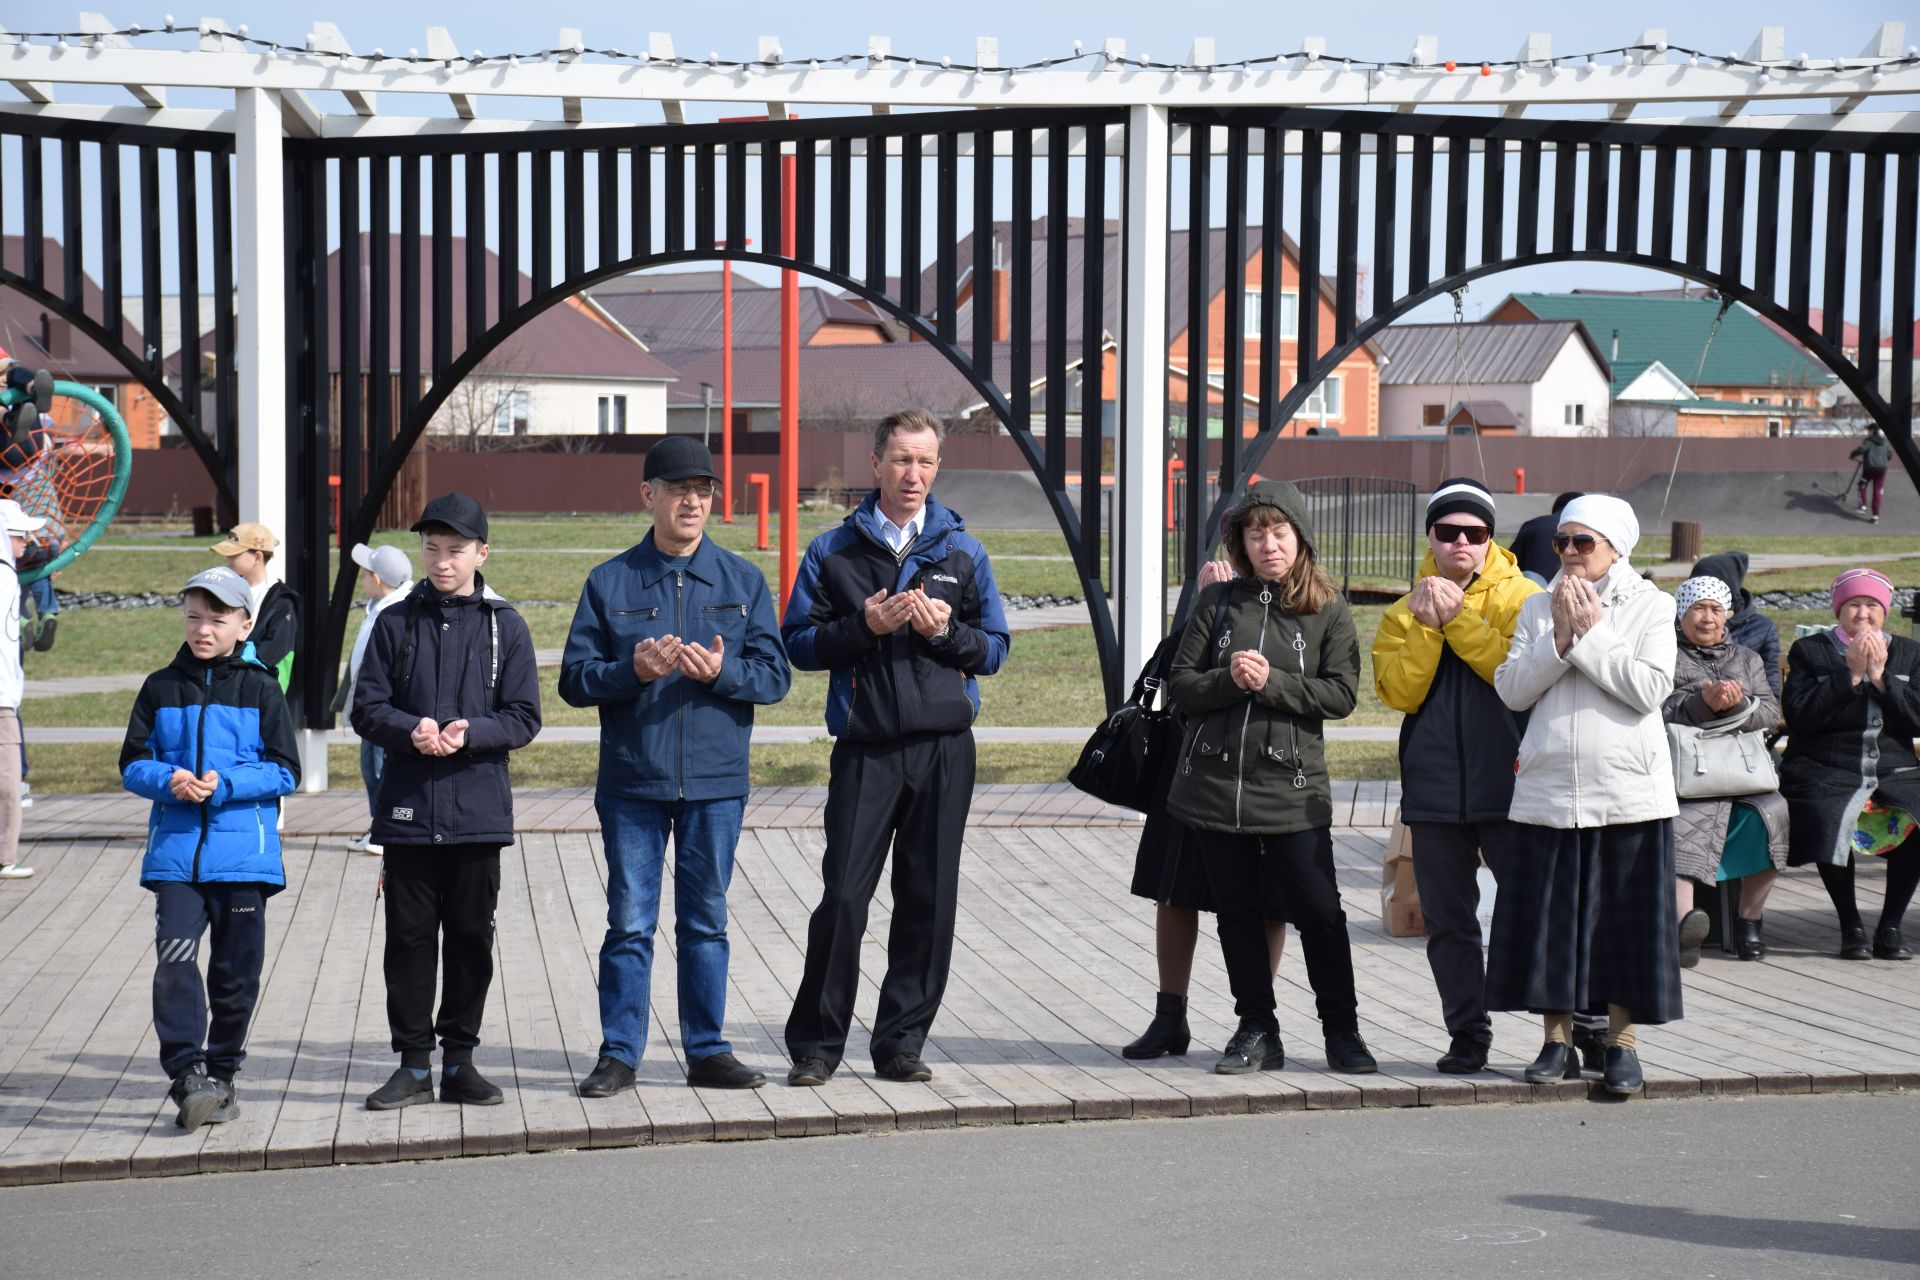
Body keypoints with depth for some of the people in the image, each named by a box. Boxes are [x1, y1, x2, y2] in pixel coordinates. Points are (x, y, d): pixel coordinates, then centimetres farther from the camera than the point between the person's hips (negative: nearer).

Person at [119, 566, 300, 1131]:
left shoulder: (260, 690, 2)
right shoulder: (161, 687, 9)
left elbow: (284, 772, -1)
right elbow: (133, 764, 9)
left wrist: (225, 785, -16)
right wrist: (168, 780, -12)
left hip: (243, 853, -1)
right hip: (175, 851, 1)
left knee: (235, 971, 6)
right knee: (175, 958, -16)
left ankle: (221, 1075, 21)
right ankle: (187, 1074, -17)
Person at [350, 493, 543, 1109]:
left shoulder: (505, 625, 3)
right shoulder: (396, 623, 5)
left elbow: (524, 718, 0)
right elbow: (366, 708, 3)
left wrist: (470, 733, -18)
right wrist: (411, 730, -17)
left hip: (478, 810, 0)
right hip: (408, 808, 0)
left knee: (471, 937, 5)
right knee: (409, 937, 3)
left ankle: (459, 1060, 16)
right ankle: (413, 1063, 12)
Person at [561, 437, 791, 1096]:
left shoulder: (743, 580, 7)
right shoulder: (610, 583, 4)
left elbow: (774, 676, 3)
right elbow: (574, 678, 1)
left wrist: (721, 671, -16)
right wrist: (632, 671, -17)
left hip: (715, 782, 1)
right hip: (631, 782, -1)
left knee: (705, 921, 8)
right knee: (629, 923, 2)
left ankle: (707, 1050, 17)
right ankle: (619, 1054, 10)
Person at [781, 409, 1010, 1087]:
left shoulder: (963, 552, 12)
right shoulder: (834, 551, 7)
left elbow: (994, 648, 11)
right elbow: (799, 643, 4)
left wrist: (944, 631, -8)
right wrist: (863, 627, -12)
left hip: (944, 748, 2)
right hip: (866, 747, -2)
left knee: (928, 900, 3)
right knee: (844, 895, -7)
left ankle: (901, 1042, 14)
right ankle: (816, 1043, 4)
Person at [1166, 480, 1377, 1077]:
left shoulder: (1328, 609, 2)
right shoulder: (1217, 602, 7)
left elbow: (1341, 693, -6)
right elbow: (1181, 685, 3)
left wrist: (1272, 682, -15)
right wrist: (1228, 680, -15)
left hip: (1292, 786, -2)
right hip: (1215, 781, 2)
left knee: (1319, 910, -3)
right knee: (1237, 911, 8)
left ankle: (1341, 1030, 12)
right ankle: (1257, 1032, 18)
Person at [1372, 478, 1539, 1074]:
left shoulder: (1521, 598, 2)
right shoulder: (1406, 611, 11)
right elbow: (1397, 691, -2)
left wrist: (1458, 616, -17)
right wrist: (1428, 625, -13)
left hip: (1506, 784, -4)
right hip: (1435, 788, 4)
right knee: (1448, 921, 8)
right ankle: (1468, 1036, 17)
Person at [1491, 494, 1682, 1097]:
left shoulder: (1650, 605, 2)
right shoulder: (1539, 607, 10)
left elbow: (1650, 689, -11)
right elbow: (1511, 689, 0)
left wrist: (1591, 634, -10)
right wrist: (1560, 639, -11)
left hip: (1628, 791, -3)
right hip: (1548, 789, 3)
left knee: (1623, 918, 2)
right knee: (1549, 917, 4)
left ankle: (1622, 1043, 11)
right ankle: (1557, 1041, 14)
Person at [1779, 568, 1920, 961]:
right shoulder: (1809, 651, 9)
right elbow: (1799, 716, -7)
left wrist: (1880, 677, -6)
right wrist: (1851, 674, -8)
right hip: (1826, 773, -2)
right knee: (1829, 821, -34)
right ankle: (1851, 928, -14)